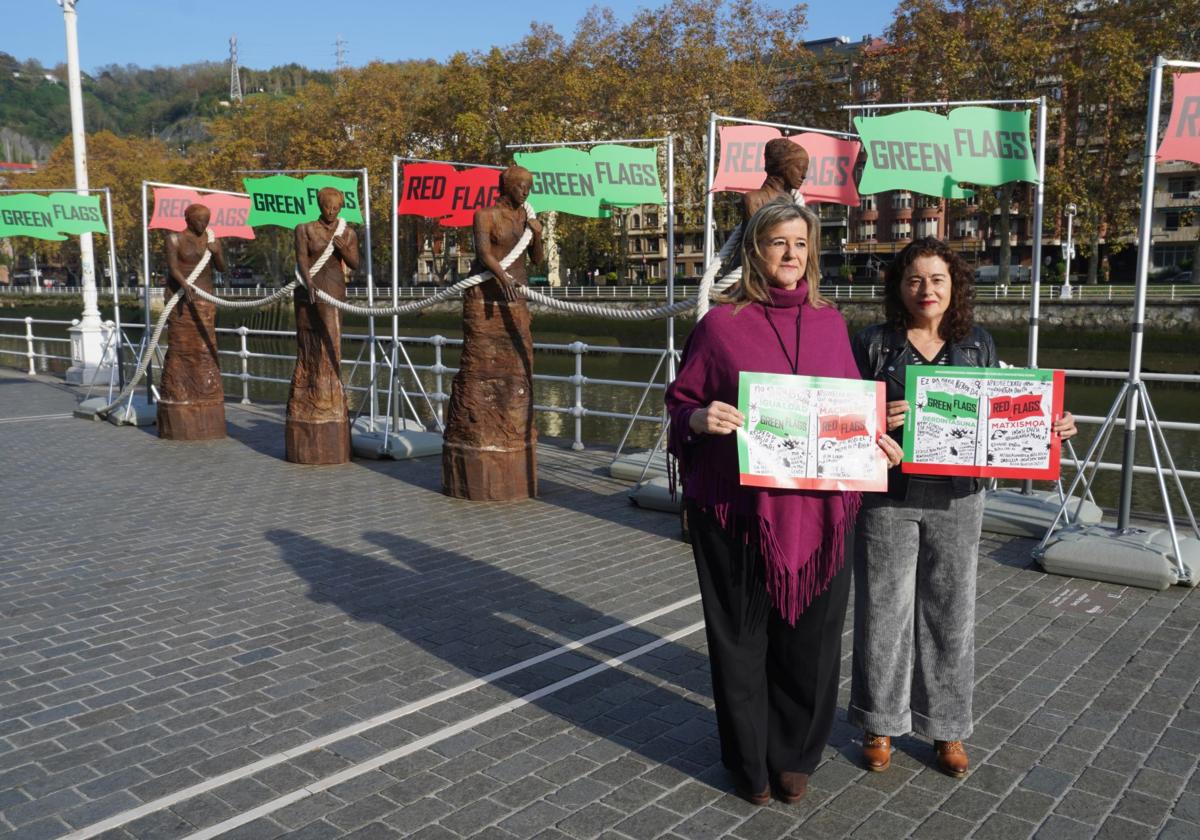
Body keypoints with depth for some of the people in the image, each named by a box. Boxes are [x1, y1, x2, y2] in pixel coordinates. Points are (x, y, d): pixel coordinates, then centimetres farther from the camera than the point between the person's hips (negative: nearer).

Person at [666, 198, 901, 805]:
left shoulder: (830, 322, 9)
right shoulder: (721, 323, -2)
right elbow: (679, 403, 1)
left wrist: (874, 439, -1)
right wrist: (701, 420, -19)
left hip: (818, 508, 3)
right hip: (738, 506, -3)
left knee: (810, 634, 11)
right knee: (742, 635, 9)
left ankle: (794, 755, 33)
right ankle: (749, 761, 29)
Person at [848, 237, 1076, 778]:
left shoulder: (978, 344, 8)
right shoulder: (873, 343, -1)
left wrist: (1049, 427, -5)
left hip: (956, 500, 2)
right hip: (887, 498, -2)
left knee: (950, 612, 10)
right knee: (884, 610, 5)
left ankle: (946, 726, 28)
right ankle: (879, 723, 23)